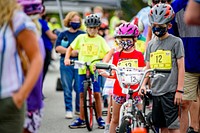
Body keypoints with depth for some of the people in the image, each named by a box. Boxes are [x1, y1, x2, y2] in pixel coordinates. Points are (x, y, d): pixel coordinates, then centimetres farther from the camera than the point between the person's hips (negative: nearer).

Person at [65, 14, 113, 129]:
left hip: (95, 70, -2)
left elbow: (109, 52, -5)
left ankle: (100, 118, 9)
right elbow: (70, 48, 13)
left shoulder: (100, 40, 3)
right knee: (82, 94, 5)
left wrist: (103, 62, -21)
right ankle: (81, 120, 11)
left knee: (97, 93, -4)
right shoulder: (81, 38, 7)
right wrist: (67, 58, -2)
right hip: (82, 70, 2)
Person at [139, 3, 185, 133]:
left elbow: (181, 67, -5)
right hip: (155, 91, 5)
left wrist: (180, 90, -11)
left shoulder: (175, 42, -2)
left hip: (170, 91, -5)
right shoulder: (151, 44, 14)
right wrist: (143, 84, 2)